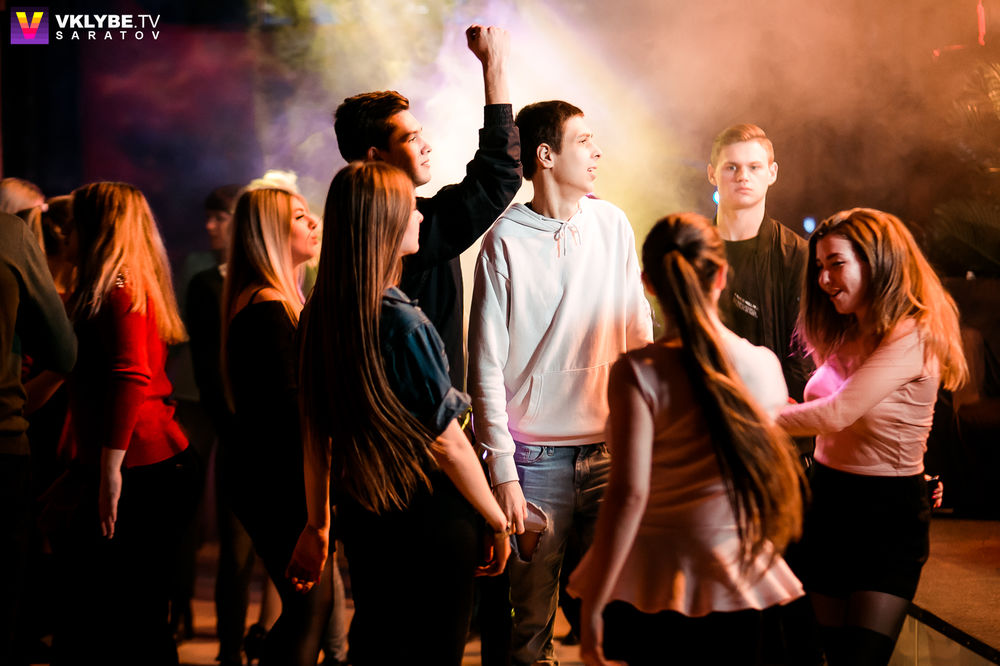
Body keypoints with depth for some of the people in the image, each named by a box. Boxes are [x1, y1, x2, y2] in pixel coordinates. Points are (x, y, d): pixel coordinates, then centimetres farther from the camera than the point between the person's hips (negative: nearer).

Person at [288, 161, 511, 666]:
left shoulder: (318, 316, -1)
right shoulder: (404, 325, -22)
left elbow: (316, 435, 7)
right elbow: (448, 443, -17)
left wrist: (317, 525, 16)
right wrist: (497, 523, -4)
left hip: (361, 518, 7)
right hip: (430, 522, -7)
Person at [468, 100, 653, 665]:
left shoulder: (612, 224, 5)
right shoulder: (505, 240, -5)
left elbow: (639, 333, 11)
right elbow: (487, 365, -5)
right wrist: (502, 469, -10)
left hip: (610, 449, 3)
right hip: (536, 458, -3)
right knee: (530, 618, 4)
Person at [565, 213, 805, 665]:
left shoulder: (638, 373, -17)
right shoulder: (765, 365, -4)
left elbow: (629, 493, -22)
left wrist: (592, 607, -17)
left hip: (653, 584, -3)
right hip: (737, 582, 3)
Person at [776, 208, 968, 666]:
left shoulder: (912, 336, -16)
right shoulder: (844, 336, 11)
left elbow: (836, 414, -24)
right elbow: (819, 409, 8)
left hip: (890, 511, -7)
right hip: (827, 503, 7)